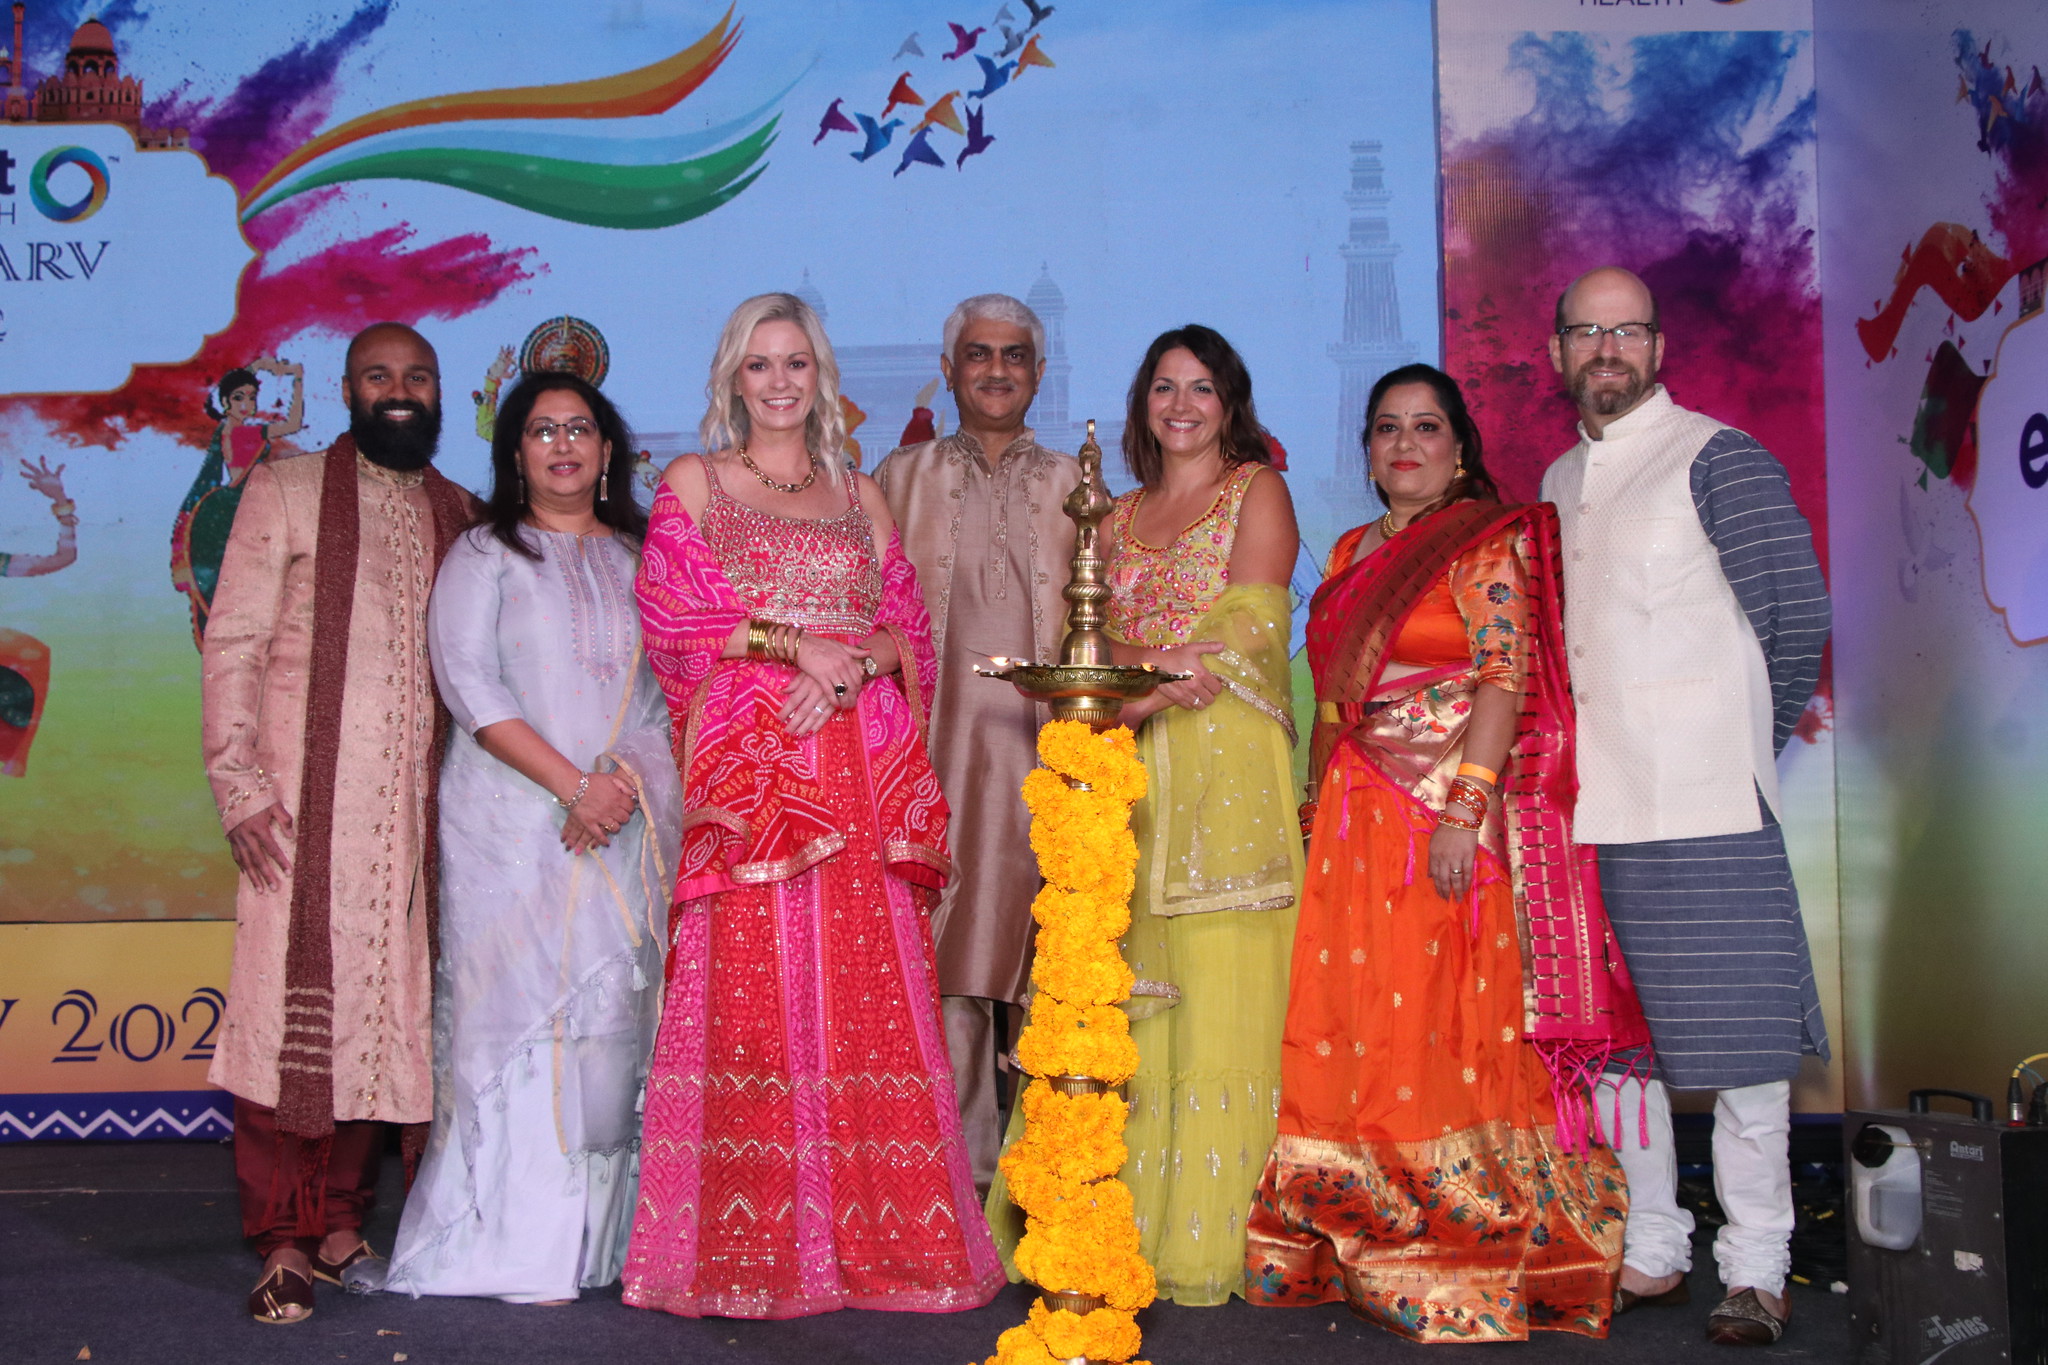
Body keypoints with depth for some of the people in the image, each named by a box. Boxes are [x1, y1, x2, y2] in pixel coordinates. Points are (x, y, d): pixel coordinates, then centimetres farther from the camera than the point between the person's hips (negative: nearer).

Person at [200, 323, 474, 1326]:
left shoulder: (460, 516, 15)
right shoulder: (285, 491, 6)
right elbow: (233, 642, 0)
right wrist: (237, 780, -9)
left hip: (417, 807, 4)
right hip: (307, 798, -3)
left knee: (387, 1006, 4)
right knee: (293, 1002, -6)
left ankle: (342, 1219, 15)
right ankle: (285, 1241, 0)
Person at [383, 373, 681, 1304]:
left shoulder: (639, 557, 17)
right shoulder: (485, 554, 6)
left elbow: (668, 688, 11)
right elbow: (468, 681, -6)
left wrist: (624, 783, -6)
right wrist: (573, 783, -13)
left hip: (634, 821, 3)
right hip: (517, 821, -3)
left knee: (621, 1009, 0)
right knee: (523, 1005, -7)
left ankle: (600, 1234, 7)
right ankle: (519, 1246, -1)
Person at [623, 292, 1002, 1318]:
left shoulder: (861, 497, 19)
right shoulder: (694, 483, 11)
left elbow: (910, 632, 11)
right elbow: (671, 619, -2)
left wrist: (851, 666, -10)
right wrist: (795, 642, -10)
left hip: (859, 777, 3)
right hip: (746, 767, -2)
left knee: (865, 995, -1)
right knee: (749, 993, -7)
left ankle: (869, 1235, 6)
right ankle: (744, 1245, 0)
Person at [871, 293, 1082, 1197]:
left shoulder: (1074, 487, 17)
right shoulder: (899, 477, 15)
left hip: (1045, 747, 1)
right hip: (939, 744, 0)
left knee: (1044, 959, -2)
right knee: (948, 956, -4)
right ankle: (963, 1172, 3)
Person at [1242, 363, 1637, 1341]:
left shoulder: (1489, 544, -3)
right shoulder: (1353, 553, 18)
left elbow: (1507, 679, -12)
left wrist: (1465, 811, -20)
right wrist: (1317, 810, 14)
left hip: (1445, 820, -6)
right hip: (1350, 829, 6)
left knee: (1439, 1027, -4)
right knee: (1346, 1030, 6)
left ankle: (1469, 1255, 8)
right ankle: (1361, 1250, 17)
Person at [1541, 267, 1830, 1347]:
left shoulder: (1715, 458, -4)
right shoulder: (1557, 485, 17)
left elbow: (1798, 614, -5)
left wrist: (1750, 735, 4)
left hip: (1703, 806, -7)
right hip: (1587, 808, 7)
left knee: (1738, 1034, -2)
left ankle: (1756, 1268, 8)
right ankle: (1651, 1253, 21)